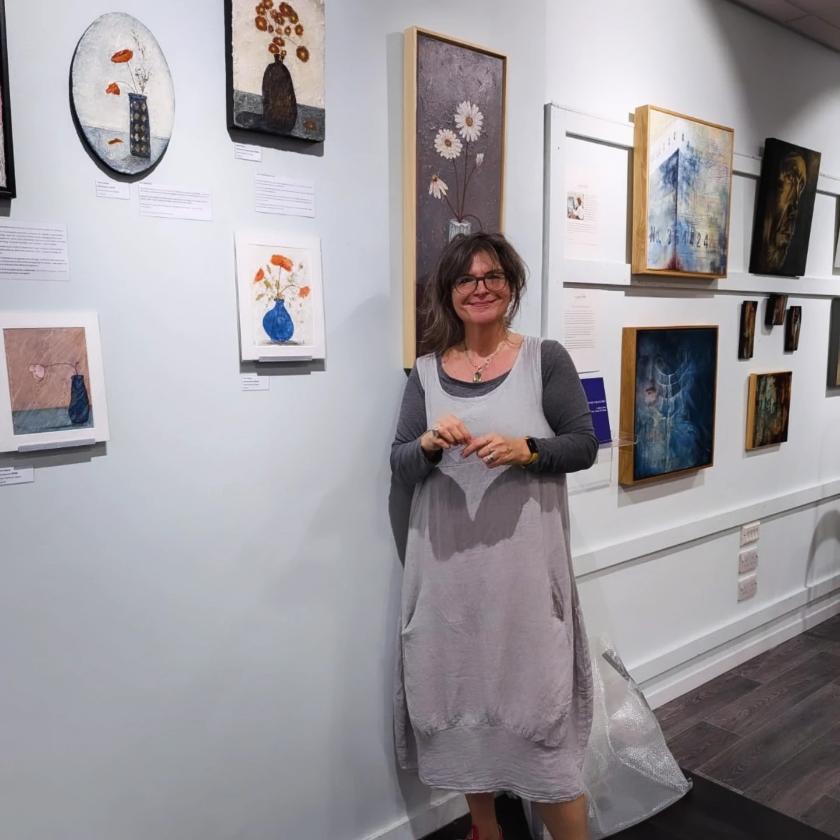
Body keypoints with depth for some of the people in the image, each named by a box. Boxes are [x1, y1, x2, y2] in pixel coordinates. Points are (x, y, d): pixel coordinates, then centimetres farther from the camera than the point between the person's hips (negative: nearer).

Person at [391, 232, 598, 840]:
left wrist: (525, 450, -19)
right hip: (448, 561, 3)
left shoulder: (545, 359, 0)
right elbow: (400, 469, 5)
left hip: (525, 559, -3)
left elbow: (585, 446, -1)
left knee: (537, 699, 0)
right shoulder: (426, 372, 6)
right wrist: (430, 443, -16)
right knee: (459, 696, 14)